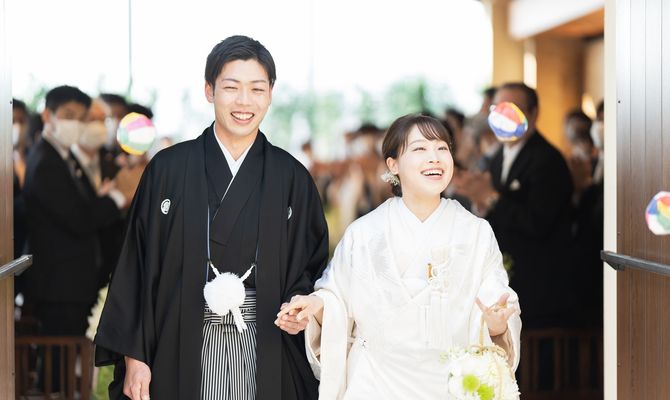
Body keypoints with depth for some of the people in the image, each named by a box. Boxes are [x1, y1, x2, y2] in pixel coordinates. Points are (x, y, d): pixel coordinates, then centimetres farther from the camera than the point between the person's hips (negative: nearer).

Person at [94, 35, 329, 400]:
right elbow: (137, 265, 0)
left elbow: (313, 264, 10)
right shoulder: (168, 169, -1)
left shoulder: (292, 177, 3)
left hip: (265, 353, 1)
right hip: (184, 348, -1)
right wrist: (132, 355, -4)